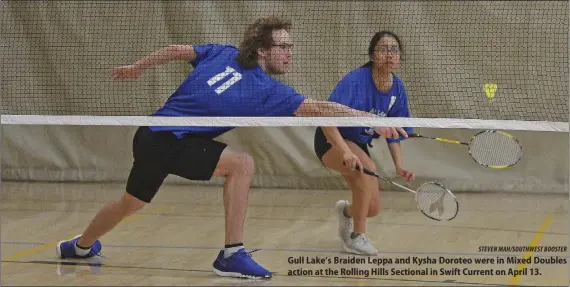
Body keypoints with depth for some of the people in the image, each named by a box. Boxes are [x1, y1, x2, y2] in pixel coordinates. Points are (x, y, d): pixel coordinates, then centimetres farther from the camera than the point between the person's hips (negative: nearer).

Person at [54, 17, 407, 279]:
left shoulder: (223, 54, 7)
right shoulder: (266, 89, -13)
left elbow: (175, 50, 15)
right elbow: (316, 108, -20)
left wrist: (136, 67, 30)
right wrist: (370, 118, -22)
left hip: (148, 136, 8)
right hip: (171, 143, -8)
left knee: (132, 202, 30)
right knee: (241, 164, -16)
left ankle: (80, 246, 54)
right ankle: (232, 254, -17)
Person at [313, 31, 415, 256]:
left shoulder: (397, 88, -7)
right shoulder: (355, 80, -28)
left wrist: (399, 166, -8)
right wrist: (345, 152, -48)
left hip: (359, 145, 7)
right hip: (332, 141, -7)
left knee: (372, 209, 3)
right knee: (368, 170, -35)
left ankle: (346, 211, 42)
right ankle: (356, 237, -20)